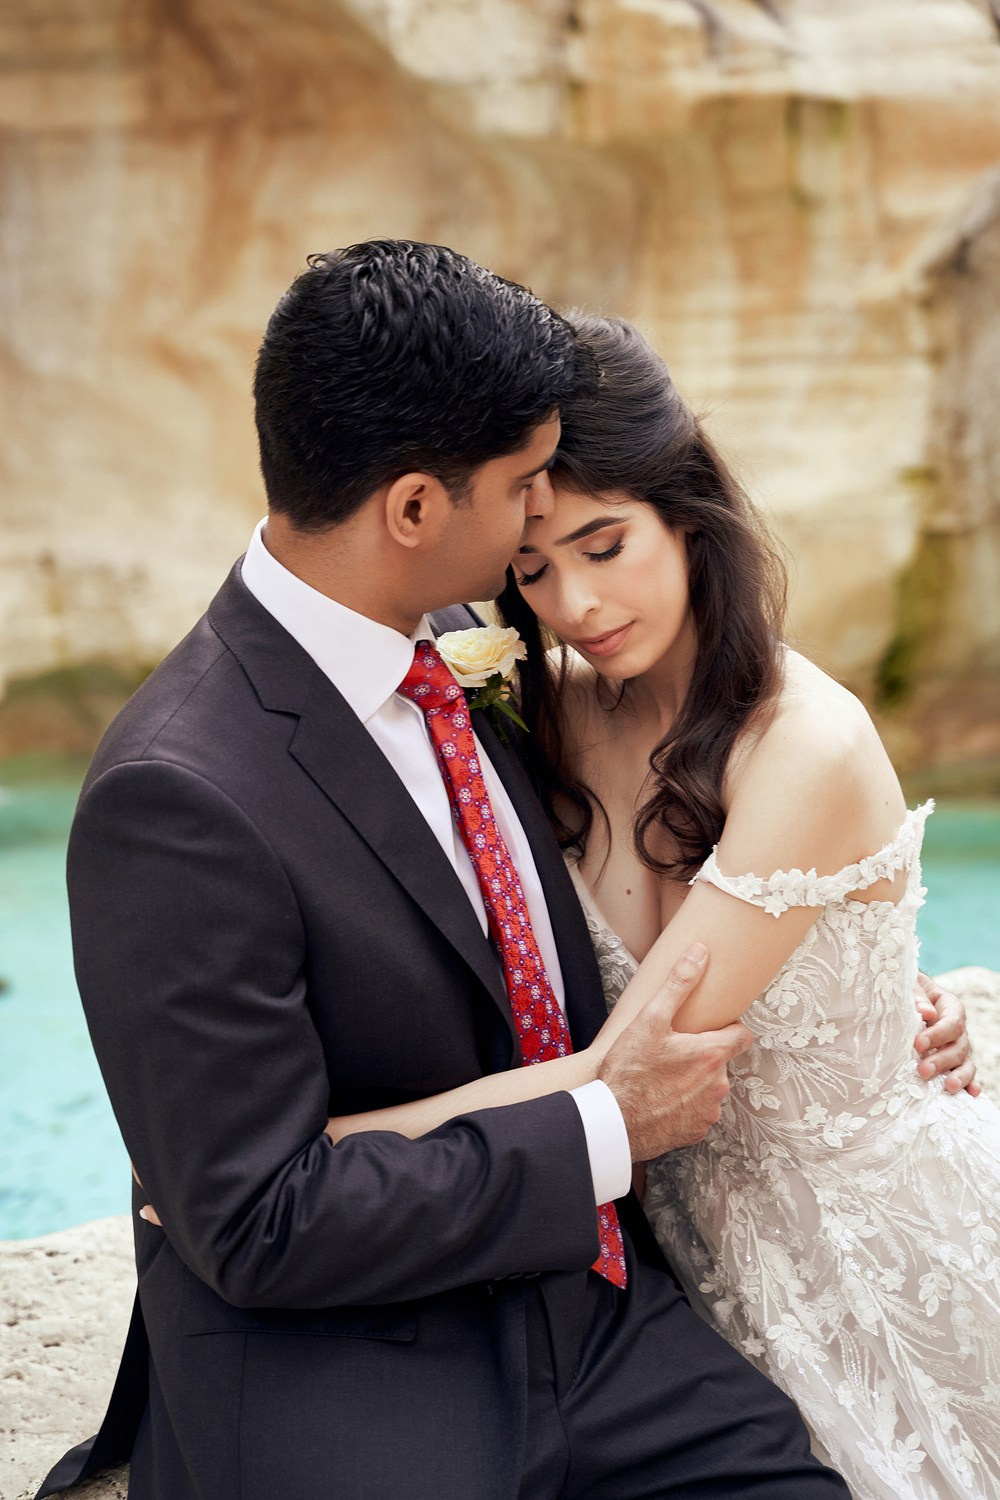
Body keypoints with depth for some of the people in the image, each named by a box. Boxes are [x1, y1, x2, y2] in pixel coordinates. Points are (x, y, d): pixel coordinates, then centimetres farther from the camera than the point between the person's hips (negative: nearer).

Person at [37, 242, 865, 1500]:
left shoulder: (457, 650, 4)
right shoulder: (180, 797, -21)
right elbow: (260, 1225, -19)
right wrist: (608, 1133, -14)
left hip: (583, 1307, 7)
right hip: (336, 1391, -6)